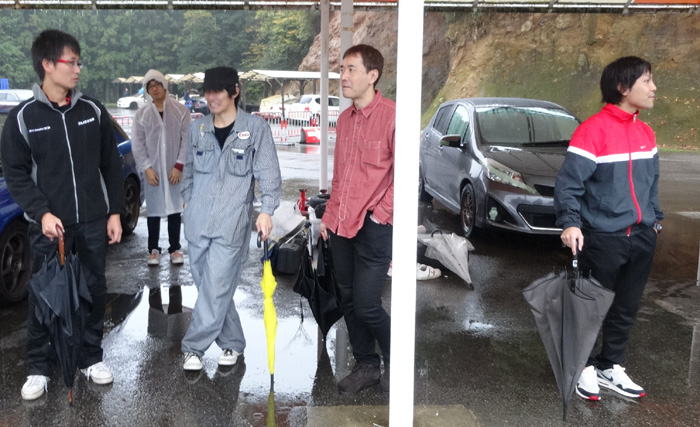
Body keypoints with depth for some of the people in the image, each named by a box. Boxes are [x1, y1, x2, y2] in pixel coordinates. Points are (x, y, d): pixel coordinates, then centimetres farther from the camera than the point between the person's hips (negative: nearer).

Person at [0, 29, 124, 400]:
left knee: (95, 291, 10)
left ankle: (90, 358, 28)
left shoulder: (93, 111, 2)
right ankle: (39, 368, 23)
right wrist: (42, 213, -16)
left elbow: (111, 165, 6)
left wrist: (114, 212, 2)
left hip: (93, 221, 2)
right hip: (48, 224, -2)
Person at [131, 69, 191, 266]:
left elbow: (186, 140, -3)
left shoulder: (180, 110, 1)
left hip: (175, 170, 0)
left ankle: (175, 248, 18)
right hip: (152, 170, 1)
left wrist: (179, 165, -10)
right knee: (154, 209, 5)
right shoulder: (142, 113, 4)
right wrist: (147, 168, -9)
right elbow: (137, 144, 1)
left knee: (175, 208, 7)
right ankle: (153, 249, 16)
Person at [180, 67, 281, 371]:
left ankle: (194, 347, 9)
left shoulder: (255, 128, -5)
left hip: (231, 223, -5)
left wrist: (266, 210, -15)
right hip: (197, 221, 5)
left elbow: (269, 172, -7)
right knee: (208, 288, 10)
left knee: (216, 289, -6)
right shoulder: (198, 128, 9)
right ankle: (232, 343, 26)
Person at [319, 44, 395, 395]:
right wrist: (328, 215, 14)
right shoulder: (345, 118, 13)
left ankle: (395, 363, 21)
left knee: (366, 305, -5)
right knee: (348, 301, 12)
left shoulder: (391, 115, -10)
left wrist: (381, 214, -13)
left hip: (373, 228, -7)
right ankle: (366, 366, 30)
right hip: (340, 227, 7)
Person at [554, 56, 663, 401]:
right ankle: (585, 368, 22)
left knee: (626, 307, 14)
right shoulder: (593, 130, -14)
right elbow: (568, 183, -17)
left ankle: (611, 367, 29)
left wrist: (655, 218, 20)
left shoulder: (646, 134, 9)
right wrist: (570, 223, -26)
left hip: (641, 238, 7)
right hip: (603, 239, -7)